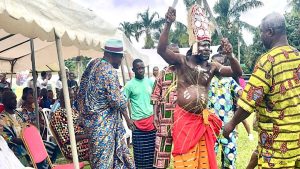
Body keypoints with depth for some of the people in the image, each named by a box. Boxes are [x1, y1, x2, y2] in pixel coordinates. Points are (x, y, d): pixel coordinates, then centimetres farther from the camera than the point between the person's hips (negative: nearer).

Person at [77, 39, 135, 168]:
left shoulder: (93, 64, 7)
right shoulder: (109, 71, -20)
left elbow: (81, 93, 12)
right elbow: (116, 99, -21)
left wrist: (82, 114, 19)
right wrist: (127, 117, -6)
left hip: (90, 118, 9)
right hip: (103, 122, -9)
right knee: (103, 158, 2)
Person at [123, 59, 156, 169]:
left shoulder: (150, 82, 6)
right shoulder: (129, 85, -4)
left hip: (151, 120, 3)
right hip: (138, 122, -3)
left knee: (152, 149, 7)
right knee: (139, 151, 3)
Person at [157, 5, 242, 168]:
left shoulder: (212, 67, 2)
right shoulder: (182, 61, -6)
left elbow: (237, 72, -3)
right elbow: (161, 50, -20)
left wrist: (230, 56, -23)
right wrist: (168, 24, -32)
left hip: (202, 118, 3)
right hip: (183, 117, -3)